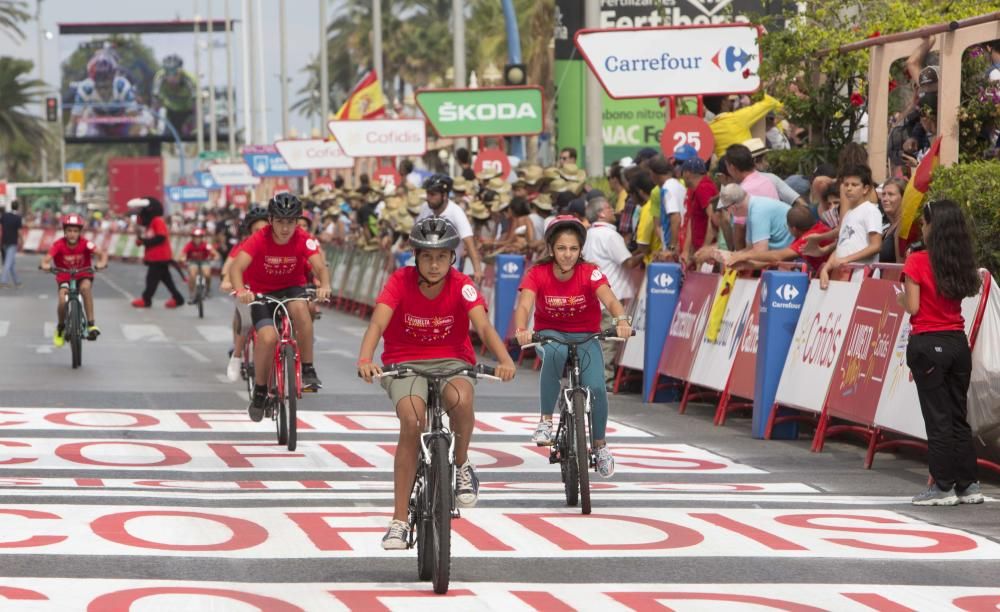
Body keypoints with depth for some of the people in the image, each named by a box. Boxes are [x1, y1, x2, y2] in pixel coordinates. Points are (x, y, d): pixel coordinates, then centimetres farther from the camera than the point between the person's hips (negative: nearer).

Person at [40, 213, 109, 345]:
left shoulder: (85, 244, -17)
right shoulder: (59, 245, -18)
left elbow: (102, 253, -26)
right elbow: (47, 258, -28)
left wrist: (102, 263, -48)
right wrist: (45, 265, -51)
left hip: (83, 275, 0)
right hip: (64, 276, 0)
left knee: (86, 287, -34)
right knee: (62, 300, -23)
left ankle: (91, 323, -27)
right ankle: (60, 327, 9)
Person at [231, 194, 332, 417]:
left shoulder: (303, 240, -16)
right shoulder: (259, 240, -21)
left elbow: (320, 266, -29)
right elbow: (236, 267, -32)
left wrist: (324, 285, -52)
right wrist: (241, 291, -53)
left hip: (292, 289, 1)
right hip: (262, 294, -1)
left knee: (300, 307, -35)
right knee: (268, 338, -26)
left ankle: (308, 371, -23)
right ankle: (260, 391, -2)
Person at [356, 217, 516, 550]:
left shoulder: (461, 286, -10)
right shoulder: (400, 282, -11)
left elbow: (483, 326, -25)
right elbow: (377, 323, -24)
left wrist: (504, 359, -45)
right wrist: (365, 360, -45)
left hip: (451, 361, 0)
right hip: (404, 363, 0)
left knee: (460, 397, -36)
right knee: (412, 421, -28)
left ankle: (462, 465, -5)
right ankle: (399, 520, -22)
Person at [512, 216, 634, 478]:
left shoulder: (590, 273, -16)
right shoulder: (537, 274, -15)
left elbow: (610, 300, -31)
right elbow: (524, 306, -29)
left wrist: (621, 320, -53)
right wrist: (521, 330, -51)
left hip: (585, 336, 1)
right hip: (550, 334, -1)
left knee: (596, 388, -20)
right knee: (555, 352, -38)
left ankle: (600, 444, 7)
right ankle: (546, 421, -27)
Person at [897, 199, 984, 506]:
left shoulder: (918, 262, -11)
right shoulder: (962, 263, 5)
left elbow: (912, 307, -12)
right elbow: (963, 293, 6)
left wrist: (900, 297, 8)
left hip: (928, 344, -5)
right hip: (958, 343, 5)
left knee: (937, 418, -1)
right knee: (959, 416, 12)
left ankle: (943, 487, 1)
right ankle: (968, 485, 13)